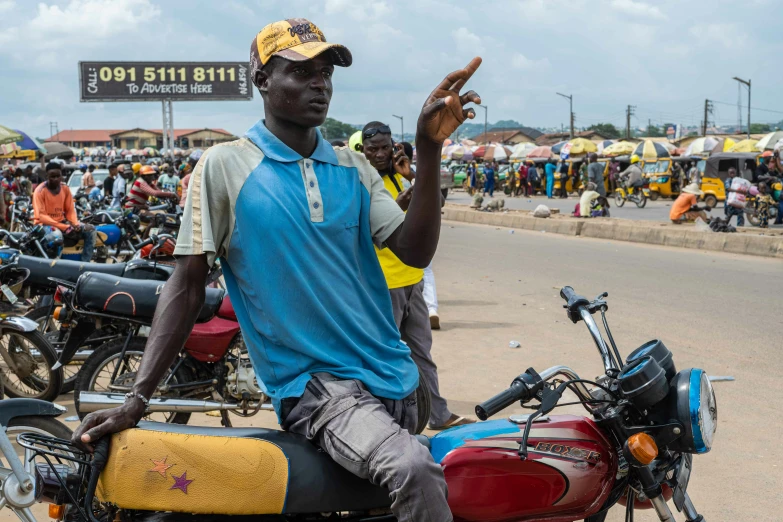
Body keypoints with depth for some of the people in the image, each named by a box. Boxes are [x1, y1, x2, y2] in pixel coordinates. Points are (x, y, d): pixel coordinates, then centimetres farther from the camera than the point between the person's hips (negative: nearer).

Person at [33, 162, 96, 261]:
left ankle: (84, 264, -17)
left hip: (62, 222, 7)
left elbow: (70, 210, 9)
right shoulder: (40, 191, -14)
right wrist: (64, 227, -25)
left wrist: (75, 224, -14)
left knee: (90, 230, -9)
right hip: (44, 224, -7)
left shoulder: (65, 189, 4)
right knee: (57, 234, -41)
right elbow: (41, 216, -20)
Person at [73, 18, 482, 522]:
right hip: (312, 383, -6)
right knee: (414, 472, -32)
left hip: (393, 376, 6)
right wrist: (136, 399, -11)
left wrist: (429, 149, -13)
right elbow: (188, 283, -4)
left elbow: (415, 252, -2)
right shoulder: (224, 165, -4)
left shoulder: (354, 168, 9)